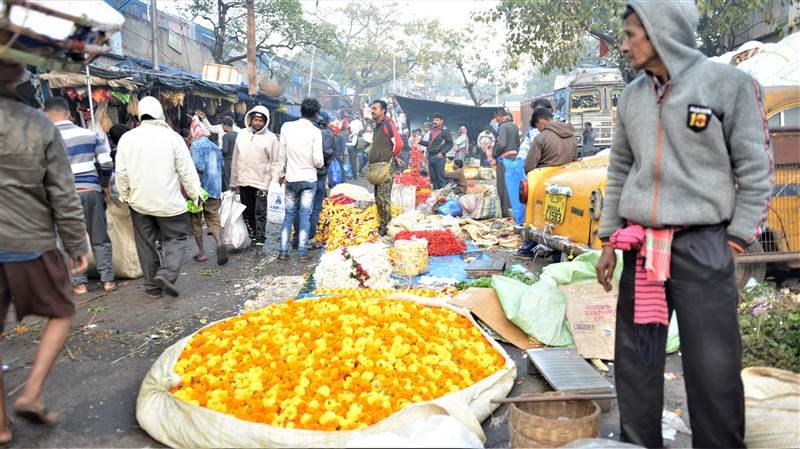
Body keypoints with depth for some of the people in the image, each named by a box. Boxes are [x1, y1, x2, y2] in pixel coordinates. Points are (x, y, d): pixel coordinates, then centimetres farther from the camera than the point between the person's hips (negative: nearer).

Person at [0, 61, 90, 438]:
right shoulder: (40, 127, -8)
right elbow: (64, 197, -7)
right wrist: (77, 246, 3)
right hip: (30, 245, -2)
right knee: (61, 313, 20)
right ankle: (32, 394, 9)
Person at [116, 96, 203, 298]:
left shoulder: (127, 138, 0)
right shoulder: (172, 137, -9)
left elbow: (121, 172, 2)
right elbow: (187, 171, -7)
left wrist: (124, 195, 16)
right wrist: (196, 194, 4)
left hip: (139, 201, 3)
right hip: (169, 201, -3)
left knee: (146, 243, 12)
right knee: (176, 237, 9)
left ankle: (152, 285, 17)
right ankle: (167, 274, -12)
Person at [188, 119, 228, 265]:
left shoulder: (196, 145, -9)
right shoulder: (215, 146, 11)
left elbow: (199, 167, -19)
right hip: (215, 190, 5)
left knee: (196, 221, 9)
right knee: (213, 220, 8)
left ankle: (201, 252, 12)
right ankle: (219, 243, -19)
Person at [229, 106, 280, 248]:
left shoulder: (271, 138, -4)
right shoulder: (242, 135, 6)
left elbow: (275, 162, -3)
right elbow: (235, 159, 10)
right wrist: (233, 181, 10)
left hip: (262, 182, -4)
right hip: (244, 181, 4)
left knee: (260, 213, -4)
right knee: (247, 212, 12)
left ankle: (260, 241, -1)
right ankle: (252, 235, 24)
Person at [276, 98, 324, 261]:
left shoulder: (286, 127, -3)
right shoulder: (315, 132, -11)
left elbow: (282, 153, 2)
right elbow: (318, 160, -14)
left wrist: (281, 173, 14)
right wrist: (321, 164, 10)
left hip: (291, 178, 2)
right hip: (309, 178, -2)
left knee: (289, 214, 11)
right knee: (305, 215, 4)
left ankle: (283, 252, 10)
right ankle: (303, 252, 7)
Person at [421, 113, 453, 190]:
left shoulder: (445, 131, -2)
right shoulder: (431, 131, 17)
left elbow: (450, 143, -5)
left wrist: (442, 152, -13)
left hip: (439, 157, -6)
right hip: (430, 156, 6)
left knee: (440, 176, -6)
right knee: (433, 177, 9)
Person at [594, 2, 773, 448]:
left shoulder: (730, 84, -3)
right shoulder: (632, 95, 11)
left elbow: (756, 173, -3)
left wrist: (734, 245, -7)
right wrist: (609, 241, 12)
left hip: (702, 247, -4)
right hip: (639, 249, 5)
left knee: (715, 370, -1)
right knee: (635, 364, 10)